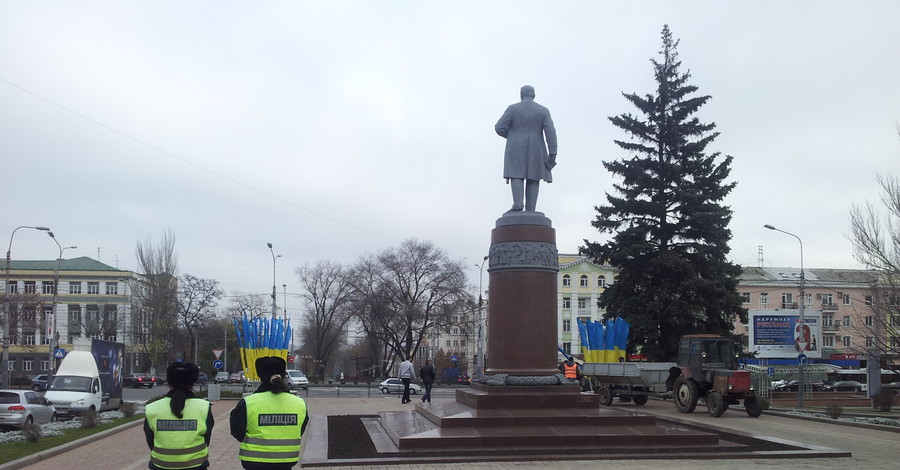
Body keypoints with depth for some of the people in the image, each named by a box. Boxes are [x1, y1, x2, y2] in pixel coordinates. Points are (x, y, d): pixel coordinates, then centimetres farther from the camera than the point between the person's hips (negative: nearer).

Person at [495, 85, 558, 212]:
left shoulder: (513, 108, 0)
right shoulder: (543, 110, 3)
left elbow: (499, 128, -4)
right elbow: (550, 131, -7)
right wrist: (553, 153, -9)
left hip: (516, 149, -2)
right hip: (535, 149, 2)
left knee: (517, 175, -2)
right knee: (533, 178, 5)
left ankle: (518, 203, -25)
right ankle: (530, 211, -6)